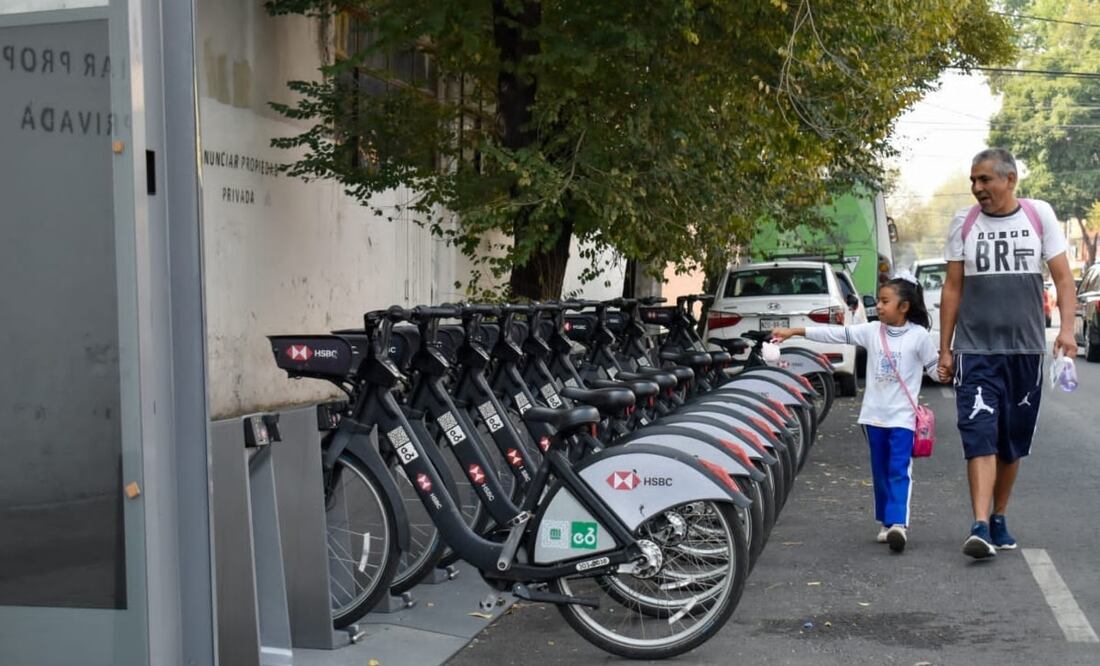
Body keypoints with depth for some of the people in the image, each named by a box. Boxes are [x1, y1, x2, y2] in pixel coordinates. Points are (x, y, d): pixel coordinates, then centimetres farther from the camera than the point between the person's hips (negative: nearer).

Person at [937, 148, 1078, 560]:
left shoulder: (1040, 216, 3)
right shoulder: (964, 224, 4)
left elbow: (1062, 277, 2)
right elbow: (952, 289, 6)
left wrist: (1067, 328, -13)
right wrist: (945, 349, 3)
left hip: (1026, 349, 1)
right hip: (976, 351, -1)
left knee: (1013, 443, 10)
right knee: (980, 438, -12)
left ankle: (999, 519, 24)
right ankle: (981, 527, -18)